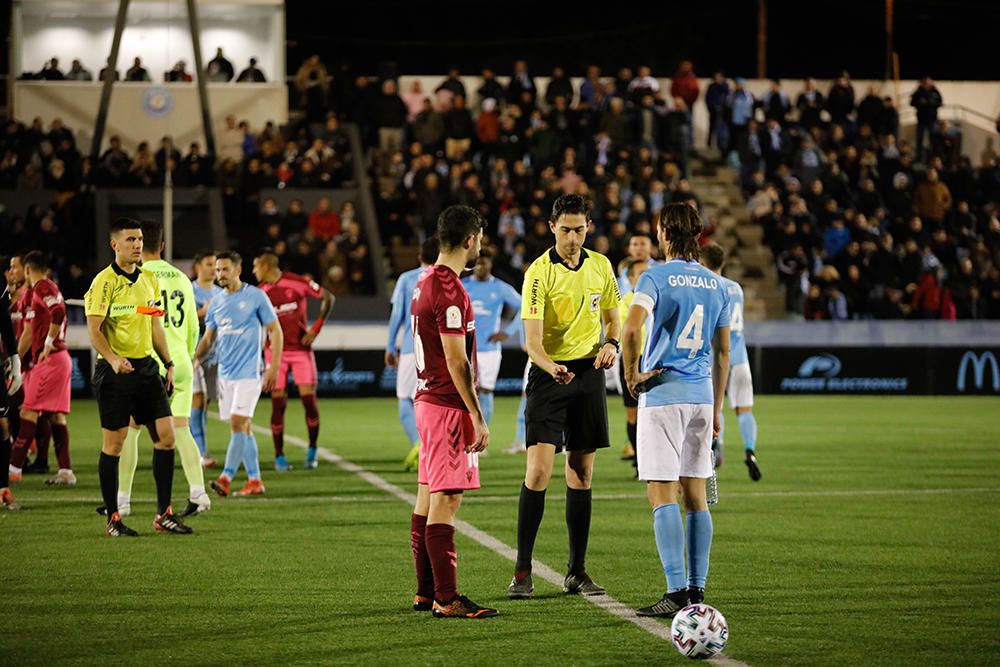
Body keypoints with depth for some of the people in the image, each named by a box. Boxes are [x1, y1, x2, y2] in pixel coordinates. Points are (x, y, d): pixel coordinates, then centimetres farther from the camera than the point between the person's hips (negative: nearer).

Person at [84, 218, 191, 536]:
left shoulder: (149, 279, 12)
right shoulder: (104, 282, -10)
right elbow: (94, 330, -15)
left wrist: (168, 364, 16)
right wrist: (113, 359, -30)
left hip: (146, 366, 7)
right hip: (115, 370, -7)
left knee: (165, 436, 2)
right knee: (113, 443, -1)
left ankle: (163, 514, 10)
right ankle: (112, 519, 7)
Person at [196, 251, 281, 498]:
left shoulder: (256, 297, -5)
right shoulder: (216, 303, 11)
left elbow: (275, 331, -3)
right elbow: (208, 339, 17)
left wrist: (273, 367, -9)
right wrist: (195, 360, -1)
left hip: (248, 373, -6)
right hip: (225, 374, 6)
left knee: (238, 422, -15)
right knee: (241, 427, 7)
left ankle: (226, 478, -19)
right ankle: (254, 480, 12)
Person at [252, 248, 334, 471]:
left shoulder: (298, 283, -6)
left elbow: (328, 298, 1)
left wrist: (315, 328, -5)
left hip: (301, 350, -1)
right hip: (276, 351, 2)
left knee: (309, 398, -6)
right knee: (278, 403, -3)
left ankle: (312, 450, 10)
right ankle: (279, 456, 5)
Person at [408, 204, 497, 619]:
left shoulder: (425, 283, 14)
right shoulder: (449, 292, -17)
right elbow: (456, 361, -19)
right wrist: (478, 418, -16)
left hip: (427, 398, 10)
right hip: (448, 404, -10)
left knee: (428, 499, 12)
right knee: (445, 501, -10)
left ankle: (426, 592, 18)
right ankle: (447, 599, -10)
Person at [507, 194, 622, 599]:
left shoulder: (600, 266, 7)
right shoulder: (540, 272, -10)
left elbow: (612, 315, 20)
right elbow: (532, 339, -17)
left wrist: (611, 343, -2)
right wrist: (551, 367, -36)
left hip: (589, 373, 5)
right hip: (549, 376, -5)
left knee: (581, 475, 7)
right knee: (538, 471, -12)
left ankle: (577, 572, 13)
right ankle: (522, 572, -6)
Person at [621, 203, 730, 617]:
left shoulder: (656, 277, -7)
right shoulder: (715, 284, 10)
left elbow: (632, 327, -24)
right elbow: (723, 352, 15)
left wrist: (631, 375, -9)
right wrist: (716, 408, 21)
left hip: (662, 393, -6)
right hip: (701, 395, 6)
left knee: (662, 496, -6)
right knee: (695, 496, 10)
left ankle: (677, 592, -13)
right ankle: (697, 589, 11)